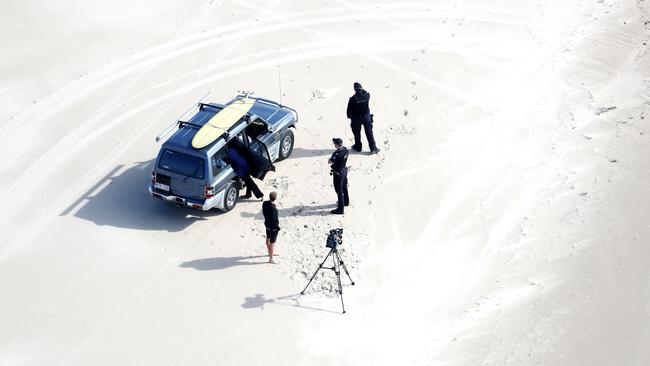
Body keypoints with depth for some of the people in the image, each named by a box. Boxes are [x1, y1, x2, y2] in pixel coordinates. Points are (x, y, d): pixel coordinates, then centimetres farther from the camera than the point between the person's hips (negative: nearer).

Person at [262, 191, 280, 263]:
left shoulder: (265, 203, -10)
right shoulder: (272, 208, -34)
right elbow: (274, 219, -27)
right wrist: (277, 227, -12)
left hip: (267, 224, 8)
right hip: (273, 227, -8)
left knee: (268, 239, 26)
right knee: (272, 243, 4)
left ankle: (270, 253, 47)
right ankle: (271, 259, 14)